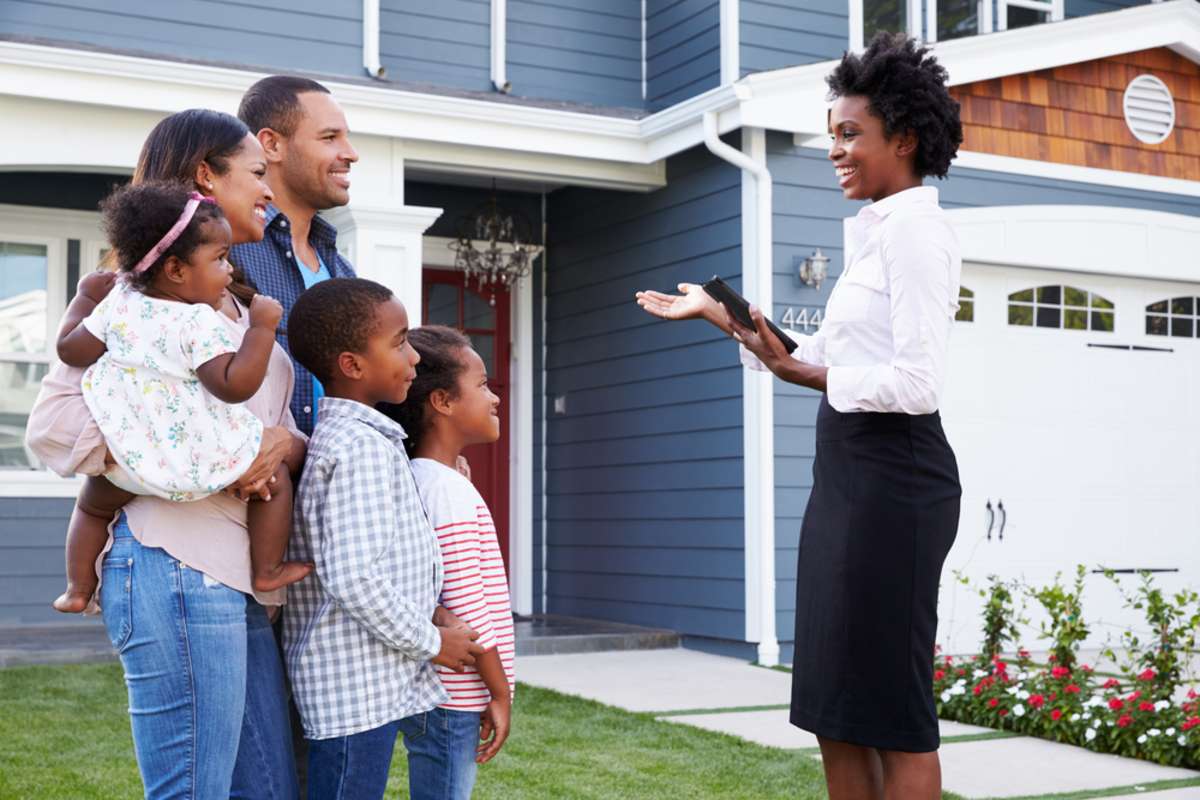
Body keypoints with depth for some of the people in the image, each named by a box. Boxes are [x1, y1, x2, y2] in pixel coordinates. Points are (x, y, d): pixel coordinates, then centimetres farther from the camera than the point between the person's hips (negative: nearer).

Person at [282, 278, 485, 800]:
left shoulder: (338, 436, 15)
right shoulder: (363, 447, -17)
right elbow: (354, 577, -25)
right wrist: (430, 641, -13)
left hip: (374, 683, 10)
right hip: (358, 689, -10)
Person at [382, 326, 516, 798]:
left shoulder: (417, 481, 12)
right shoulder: (452, 492, -17)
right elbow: (467, 606, -19)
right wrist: (500, 693, -12)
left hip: (433, 693, 9)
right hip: (453, 701, -9)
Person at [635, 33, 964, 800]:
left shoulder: (915, 228, -12)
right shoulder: (880, 231, 18)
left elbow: (917, 385, -20)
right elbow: (823, 359, 19)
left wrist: (809, 376, -11)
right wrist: (719, 314, 18)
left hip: (890, 479, -10)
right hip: (849, 475, 10)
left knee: (891, 706, -2)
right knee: (836, 705, 13)